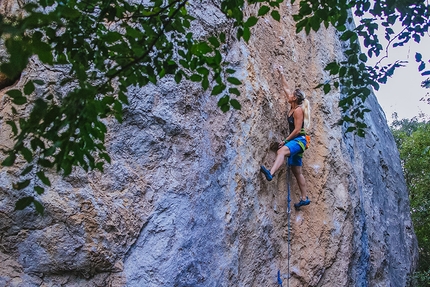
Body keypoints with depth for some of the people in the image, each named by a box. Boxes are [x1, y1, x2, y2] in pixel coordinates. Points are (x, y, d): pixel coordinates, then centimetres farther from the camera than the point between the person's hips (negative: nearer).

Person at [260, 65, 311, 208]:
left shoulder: (298, 110, -11)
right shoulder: (293, 107, 12)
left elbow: (297, 129, -18)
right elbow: (286, 88, 22)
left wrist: (285, 141, -15)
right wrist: (281, 74, 24)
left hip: (299, 140, -10)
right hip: (295, 141, 10)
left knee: (281, 151, -38)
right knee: (297, 172, 10)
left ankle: (270, 173, -62)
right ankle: (304, 198, 14)